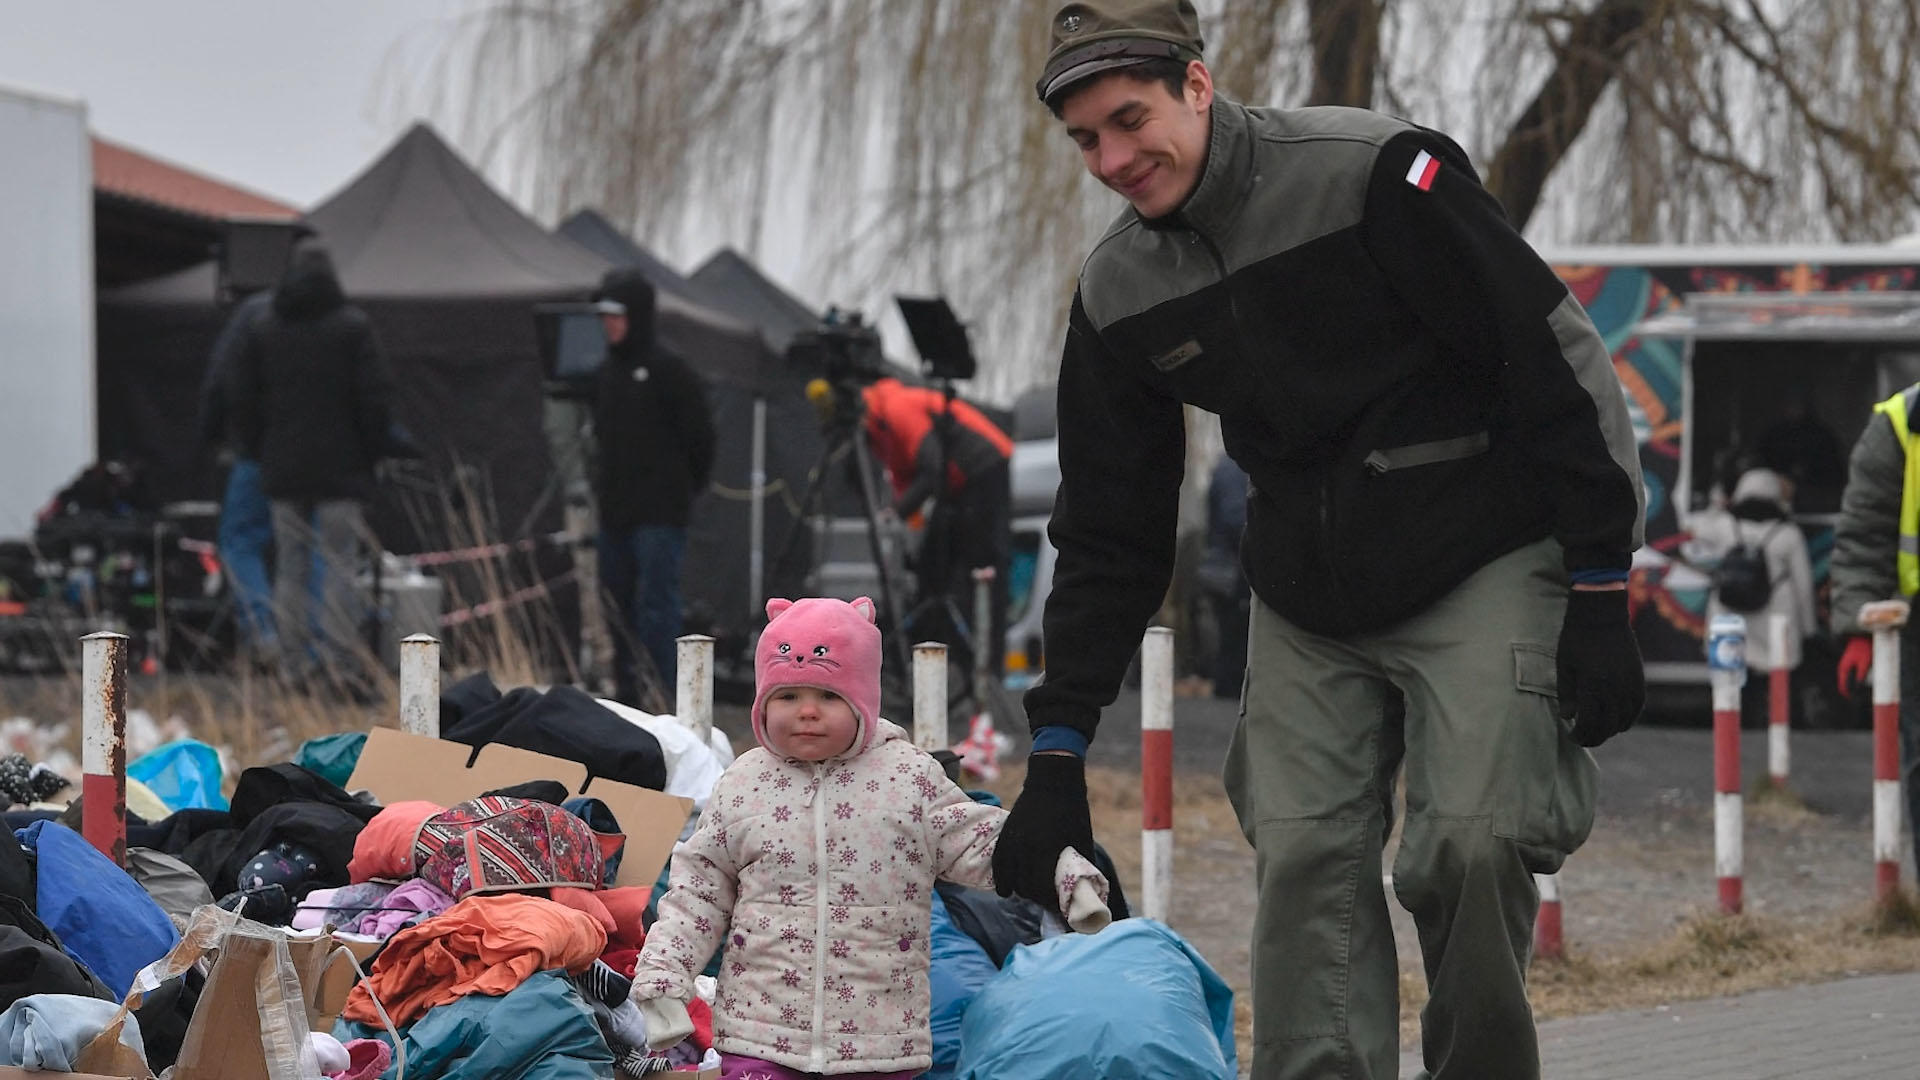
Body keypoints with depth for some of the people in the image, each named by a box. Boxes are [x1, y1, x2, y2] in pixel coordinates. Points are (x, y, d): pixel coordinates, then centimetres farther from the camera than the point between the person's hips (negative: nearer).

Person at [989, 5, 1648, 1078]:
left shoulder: (1376, 174, -16)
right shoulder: (1119, 293, 2)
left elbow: (1558, 359, -14)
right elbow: (1108, 533, 10)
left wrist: (1599, 596, -14)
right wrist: (1060, 748, 6)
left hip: (1482, 567, -5)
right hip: (1306, 604, 5)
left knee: (1472, 841, -15)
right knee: (1304, 856, -6)